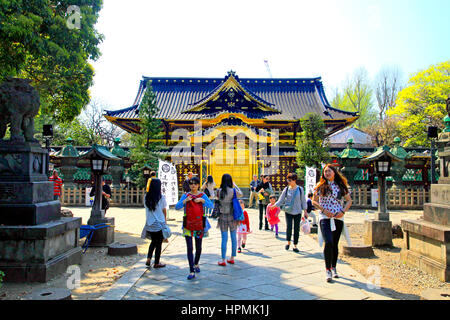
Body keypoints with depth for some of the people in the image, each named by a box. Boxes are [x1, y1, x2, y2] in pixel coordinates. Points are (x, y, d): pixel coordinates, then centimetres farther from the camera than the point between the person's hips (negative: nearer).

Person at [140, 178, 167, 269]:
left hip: (149, 223, 4)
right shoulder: (161, 197, -13)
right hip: (159, 224, -4)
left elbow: (146, 208, 4)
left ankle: (148, 259, 15)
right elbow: (164, 210, -3)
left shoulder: (146, 197, -3)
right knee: (159, 244, 9)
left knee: (153, 242, 22)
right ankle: (156, 263, 17)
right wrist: (165, 220, 12)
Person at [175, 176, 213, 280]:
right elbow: (177, 207, -8)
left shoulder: (202, 195, 3)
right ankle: (192, 272, -3)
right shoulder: (186, 195, 0)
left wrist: (202, 200, -22)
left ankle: (196, 264, 40)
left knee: (198, 247, 14)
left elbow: (211, 205, -8)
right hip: (188, 225, -1)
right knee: (189, 248, -7)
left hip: (199, 224, 1)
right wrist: (185, 200, -23)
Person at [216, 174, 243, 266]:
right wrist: (234, 185, 20)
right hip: (232, 216, 0)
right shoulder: (233, 191, -9)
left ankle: (223, 260, 8)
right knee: (233, 238, 13)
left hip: (223, 217, 0)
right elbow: (241, 194, 11)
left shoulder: (219, 191, -9)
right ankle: (232, 258, 22)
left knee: (224, 238, 5)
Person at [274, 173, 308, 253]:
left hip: (297, 212, 0)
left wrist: (305, 211, 5)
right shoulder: (286, 189, 1)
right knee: (289, 227, -9)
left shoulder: (300, 189, 0)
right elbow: (281, 200, 3)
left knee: (296, 229, 3)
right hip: (288, 211, 0)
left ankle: (295, 246, 15)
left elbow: (303, 201, 7)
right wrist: (274, 206, -10)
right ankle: (288, 242, 17)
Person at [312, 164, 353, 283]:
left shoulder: (341, 186, 8)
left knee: (335, 244, 10)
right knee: (328, 242, -17)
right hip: (325, 217, -2)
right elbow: (314, 201, 5)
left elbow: (349, 201, 14)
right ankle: (328, 270, -7)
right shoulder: (321, 186, 3)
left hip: (338, 218, 2)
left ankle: (333, 268, 27)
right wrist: (324, 210, -9)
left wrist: (343, 211, -2)